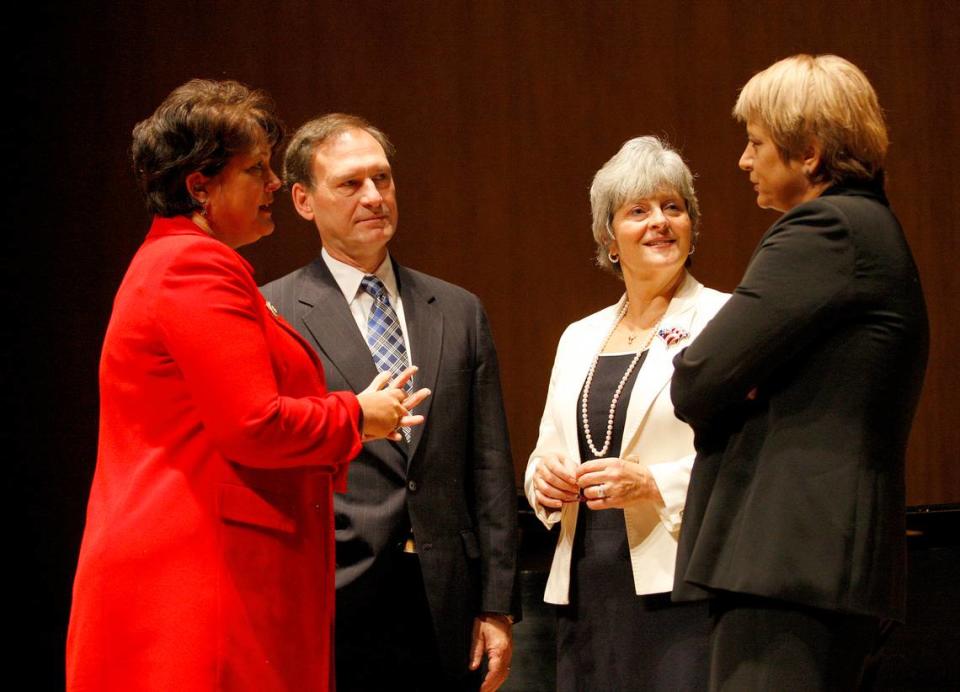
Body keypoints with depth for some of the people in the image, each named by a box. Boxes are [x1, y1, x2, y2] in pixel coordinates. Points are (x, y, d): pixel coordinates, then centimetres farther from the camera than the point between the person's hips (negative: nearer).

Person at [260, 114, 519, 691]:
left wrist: (497, 607, 6)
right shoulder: (270, 315, 0)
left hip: (446, 613, 4)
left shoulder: (459, 313, 13)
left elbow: (490, 471, 11)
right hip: (333, 609, -4)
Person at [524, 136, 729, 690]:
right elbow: (546, 454, 23)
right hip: (587, 595, 6)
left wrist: (656, 484, -20)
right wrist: (545, 480, 0)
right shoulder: (580, 339, 19)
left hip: (681, 594, -6)